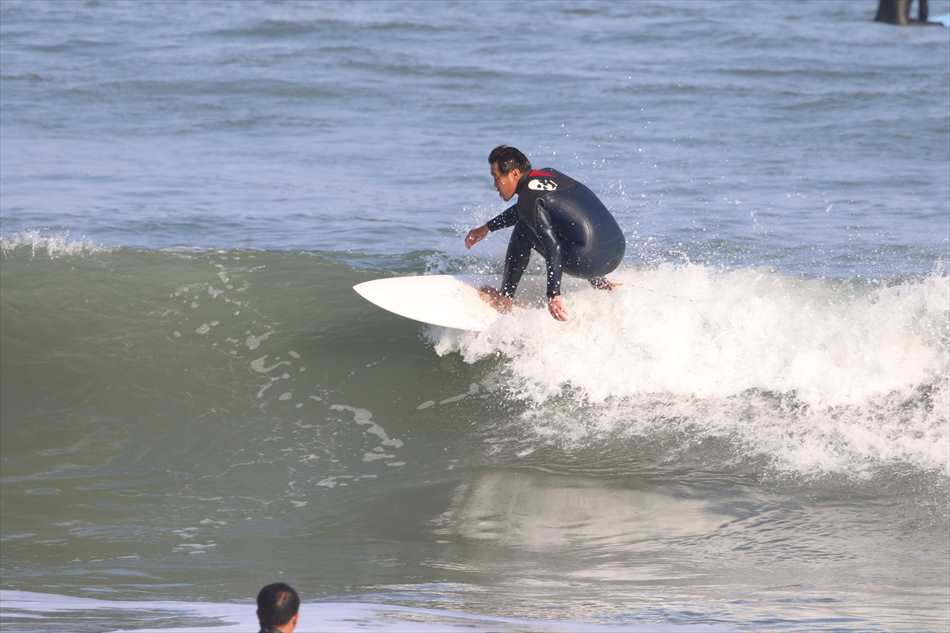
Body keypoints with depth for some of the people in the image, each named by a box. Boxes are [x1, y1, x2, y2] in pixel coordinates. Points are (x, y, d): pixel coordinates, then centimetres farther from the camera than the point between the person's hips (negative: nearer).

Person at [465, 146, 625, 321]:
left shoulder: (529, 197, -10)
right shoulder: (548, 174, 17)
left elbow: (552, 246, -19)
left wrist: (554, 295, -22)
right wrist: (487, 227, 41)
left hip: (590, 259, -8)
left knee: (524, 230, 4)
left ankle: (504, 299, 9)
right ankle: (599, 282, 28)